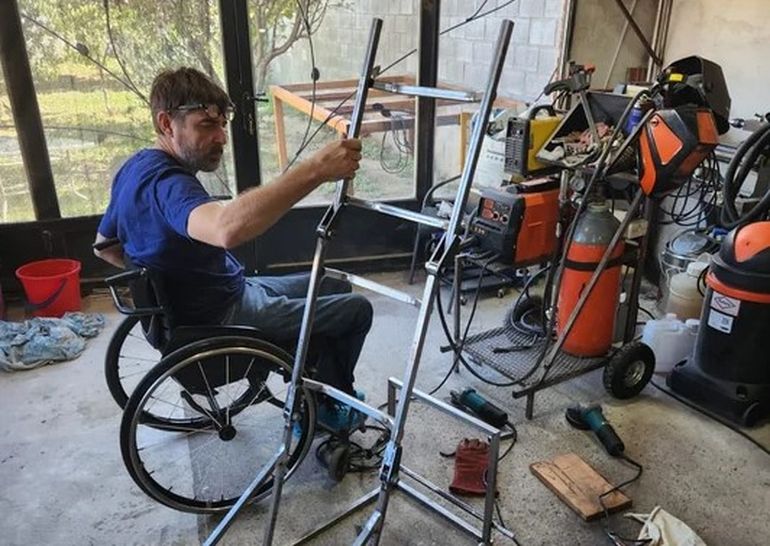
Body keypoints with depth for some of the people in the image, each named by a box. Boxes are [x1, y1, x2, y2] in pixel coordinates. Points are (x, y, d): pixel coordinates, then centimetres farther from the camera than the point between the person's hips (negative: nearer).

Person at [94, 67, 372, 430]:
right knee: (355, 309, -2)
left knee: (336, 288, 19)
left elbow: (104, 245, 18)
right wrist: (316, 169, -56)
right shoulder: (166, 182, -29)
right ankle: (334, 403, 23)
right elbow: (228, 228, -53)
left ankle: (317, 403, 28)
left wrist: (161, 277, 19)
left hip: (222, 294, 10)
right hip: (222, 319, -10)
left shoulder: (136, 167, 3)